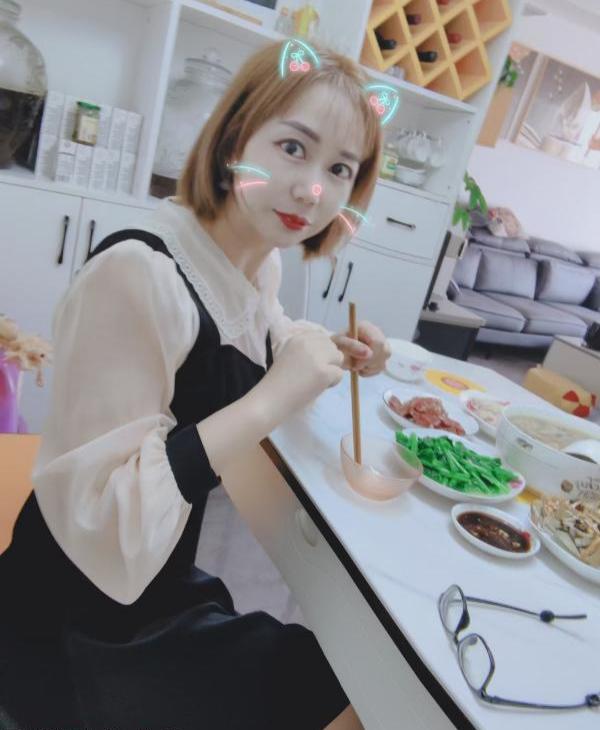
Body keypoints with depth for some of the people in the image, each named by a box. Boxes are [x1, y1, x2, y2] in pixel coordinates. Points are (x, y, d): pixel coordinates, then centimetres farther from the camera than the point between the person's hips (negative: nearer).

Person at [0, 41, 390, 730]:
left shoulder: (261, 263, -3)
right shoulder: (138, 272, -29)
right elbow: (107, 527, -31)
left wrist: (333, 351, 0)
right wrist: (273, 399, -31)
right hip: (74, 636, -7)